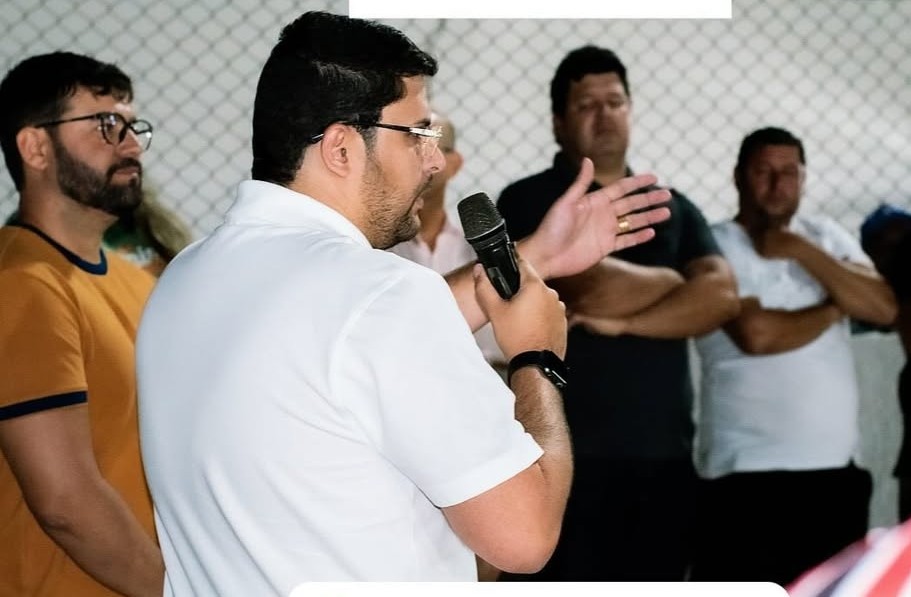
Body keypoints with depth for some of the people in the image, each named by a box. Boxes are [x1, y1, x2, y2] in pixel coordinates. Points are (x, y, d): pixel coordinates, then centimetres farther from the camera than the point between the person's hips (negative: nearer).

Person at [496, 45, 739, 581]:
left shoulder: (675, 209, 17)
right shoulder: (529, 203, 2)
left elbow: (721, 295, 0)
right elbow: (587, 289, -14)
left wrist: (623, 321, -12)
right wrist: (676, 280, 2)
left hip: (665, 455, 4)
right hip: (568, 454, -4)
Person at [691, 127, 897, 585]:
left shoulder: (827, 238, 12)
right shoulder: (717, 246, -5)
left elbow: (883, 308, -2)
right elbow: (756, 333, -19)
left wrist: (802, 251, -8)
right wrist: (832, 309, -2)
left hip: (837, 468, 6)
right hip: (748, 473, -6)